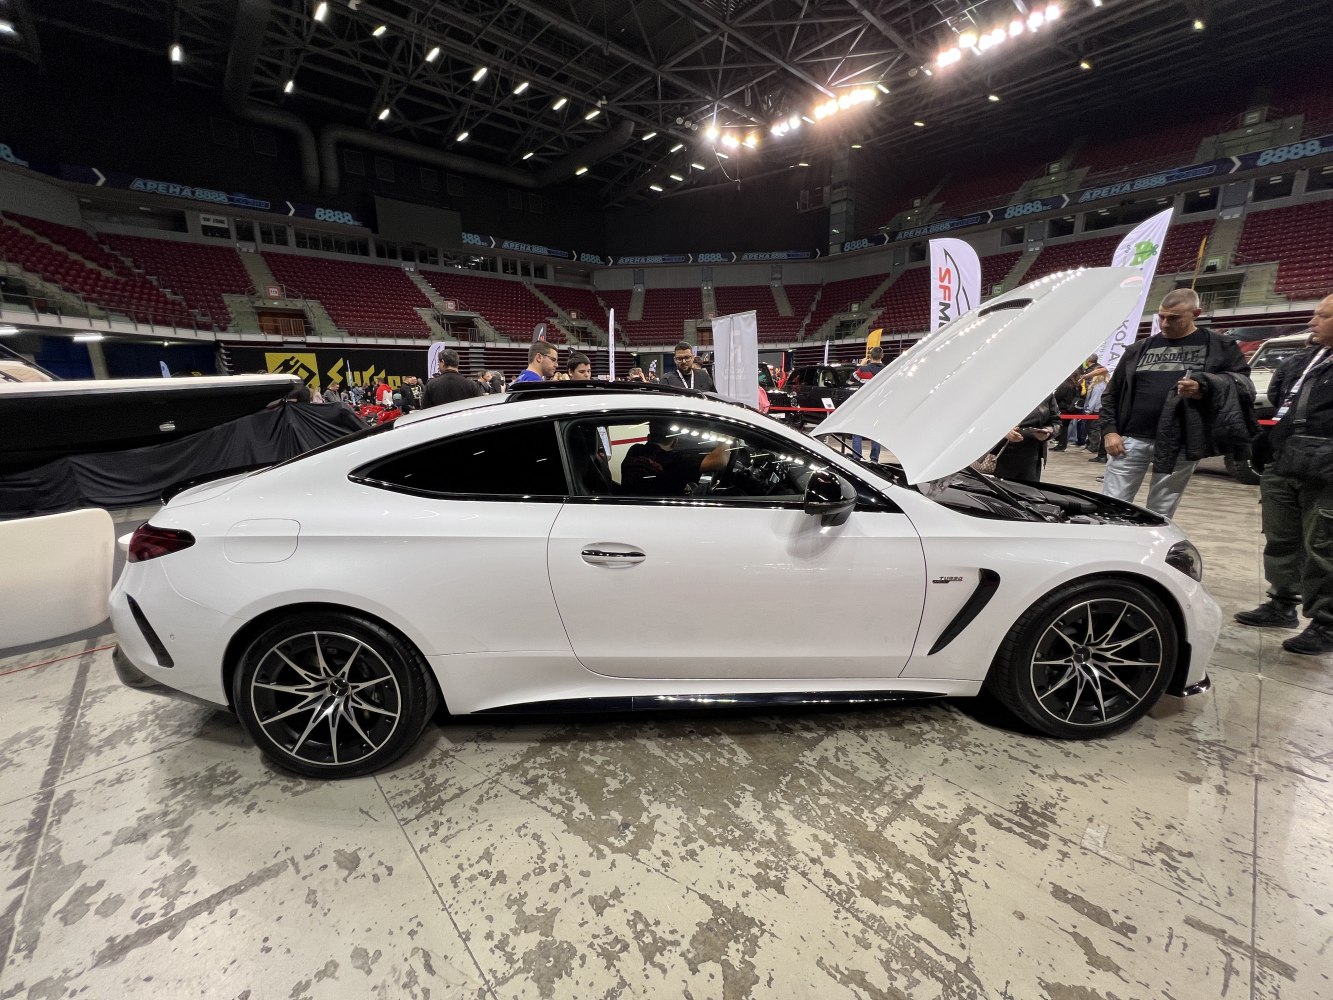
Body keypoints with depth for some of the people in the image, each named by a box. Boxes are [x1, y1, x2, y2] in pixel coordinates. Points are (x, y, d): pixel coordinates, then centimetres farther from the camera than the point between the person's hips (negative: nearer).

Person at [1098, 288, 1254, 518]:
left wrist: (1205, 388, -17)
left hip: (1180, 445, -1)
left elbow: (1243, 385, 3)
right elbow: (1112, 394, 14)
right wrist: (1109, 430, 1)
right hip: (1131, 440, 2)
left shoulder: (1219, 348, 9)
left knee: (1160, 516, 6)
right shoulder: (1139, 349, 14)